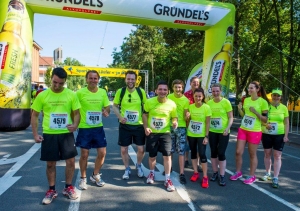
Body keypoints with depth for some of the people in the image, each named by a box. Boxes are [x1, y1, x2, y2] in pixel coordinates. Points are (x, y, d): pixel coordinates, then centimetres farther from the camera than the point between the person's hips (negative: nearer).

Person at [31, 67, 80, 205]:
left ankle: (68, 188, 25)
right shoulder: (42, 95, -4)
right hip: (49, 135, 0)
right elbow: (34, 115, 3)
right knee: (50, 164, 10)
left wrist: (75, 124, -18)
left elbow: (76, 113, 3)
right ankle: (52, 190, 28)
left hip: (66, 134, 1)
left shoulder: (71, 95, -4)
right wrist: (35, 134, -4)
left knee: (71, 161, 4)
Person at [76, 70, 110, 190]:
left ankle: (95, 175, 29)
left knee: (102, 153, 6)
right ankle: (83, 178, 26)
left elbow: (107, 107, 9)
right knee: (84, 154, 6)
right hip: (84, 128, -3)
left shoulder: (103, 92, 0)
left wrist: (106, 111, -13)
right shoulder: (80, 93, -11)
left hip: (98, 127, 4)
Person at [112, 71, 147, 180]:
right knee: (124, 149, 8)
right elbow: (114, 106, 3)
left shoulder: (141, 92, -5)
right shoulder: (120, 91, -6)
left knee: (141, 149, 5)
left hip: (139, 125, 0)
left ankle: (138, 166, 35)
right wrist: (120, 116, -13)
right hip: (124, 125, 0)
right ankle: (127, 169, 31)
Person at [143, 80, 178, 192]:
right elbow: (145, 115, 3)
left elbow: (174, 117, 4)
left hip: (165, 133, 0)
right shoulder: (149, 102, -9)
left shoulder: (172, 104, -9)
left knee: (167, 155, -4)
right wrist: (146, 127, -9)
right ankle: (151, 173, 40)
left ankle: (167, 180, 12)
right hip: (152, 133, 1)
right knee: (152, 156, 12)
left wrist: (174, 122, -19)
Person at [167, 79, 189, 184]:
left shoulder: (186, 100, -4)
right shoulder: (169, 97, 0)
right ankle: (169, 167, 32)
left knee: (181, 151, -1)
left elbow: (185, 115, 0)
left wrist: (187, 116, -19)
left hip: (181, 127, -2)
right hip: (170, 126, 2)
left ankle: (182, 174, 5)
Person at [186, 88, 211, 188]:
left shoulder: (206, 107, -12)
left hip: (201, 135, -4)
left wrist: (206, 136, -14)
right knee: (193, 153, 13)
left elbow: (207, 123, -10)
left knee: (202, 154, -5)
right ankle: (195, 173, 28)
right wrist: (187, 117, -13)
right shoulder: (190, 106, -2)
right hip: (191, 134, 4)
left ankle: (205, 177, 5)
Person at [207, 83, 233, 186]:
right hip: (212, 132, 4)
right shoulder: (209, 103, 1)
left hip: (223, 132, -3)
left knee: (221, 153, -1)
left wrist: (228, 128, -21)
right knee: (213, 152, 11)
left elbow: (231, 117, -7)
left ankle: (222, 176, 12)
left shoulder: (226, 102, -9)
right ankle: (215, 173, 28)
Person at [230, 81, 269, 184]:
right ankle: (238, 172, 25)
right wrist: (239, 109, -4)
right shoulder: (246, 100, 6)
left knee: (252, 154, 6)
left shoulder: (263, 102, -10)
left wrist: (255, 112, -20)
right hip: (242, 129, 5)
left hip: (255, 131, -5)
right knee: (238, 152, 6)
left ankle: (252, 176, 22)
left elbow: (265, 119, -8)